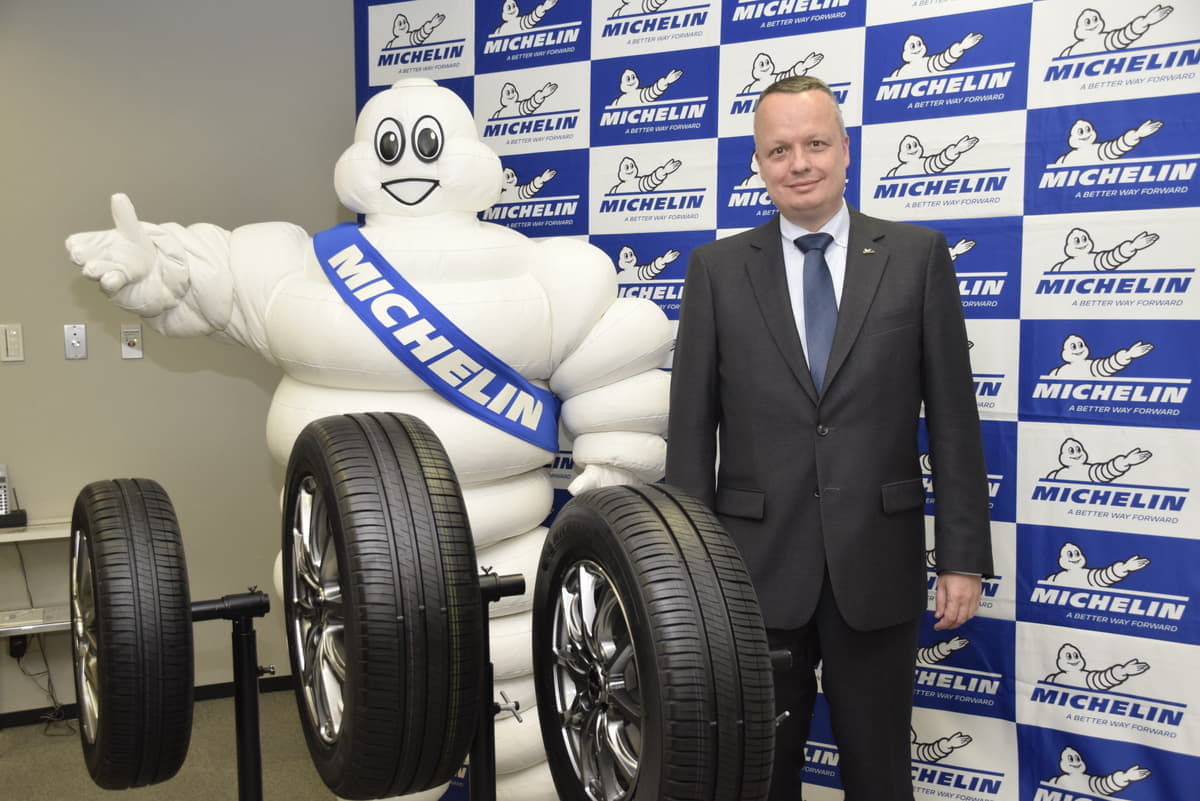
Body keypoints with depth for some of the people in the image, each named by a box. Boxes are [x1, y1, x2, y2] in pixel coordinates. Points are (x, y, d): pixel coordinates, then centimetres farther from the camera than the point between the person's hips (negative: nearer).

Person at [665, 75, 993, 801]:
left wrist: (964, 557, -3)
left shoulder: (918, 256, 1)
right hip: (757, 565, 1)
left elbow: (953, 417, 0)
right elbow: (691, 425, 2)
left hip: (877, 564, 0)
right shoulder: (718, 268, 2)